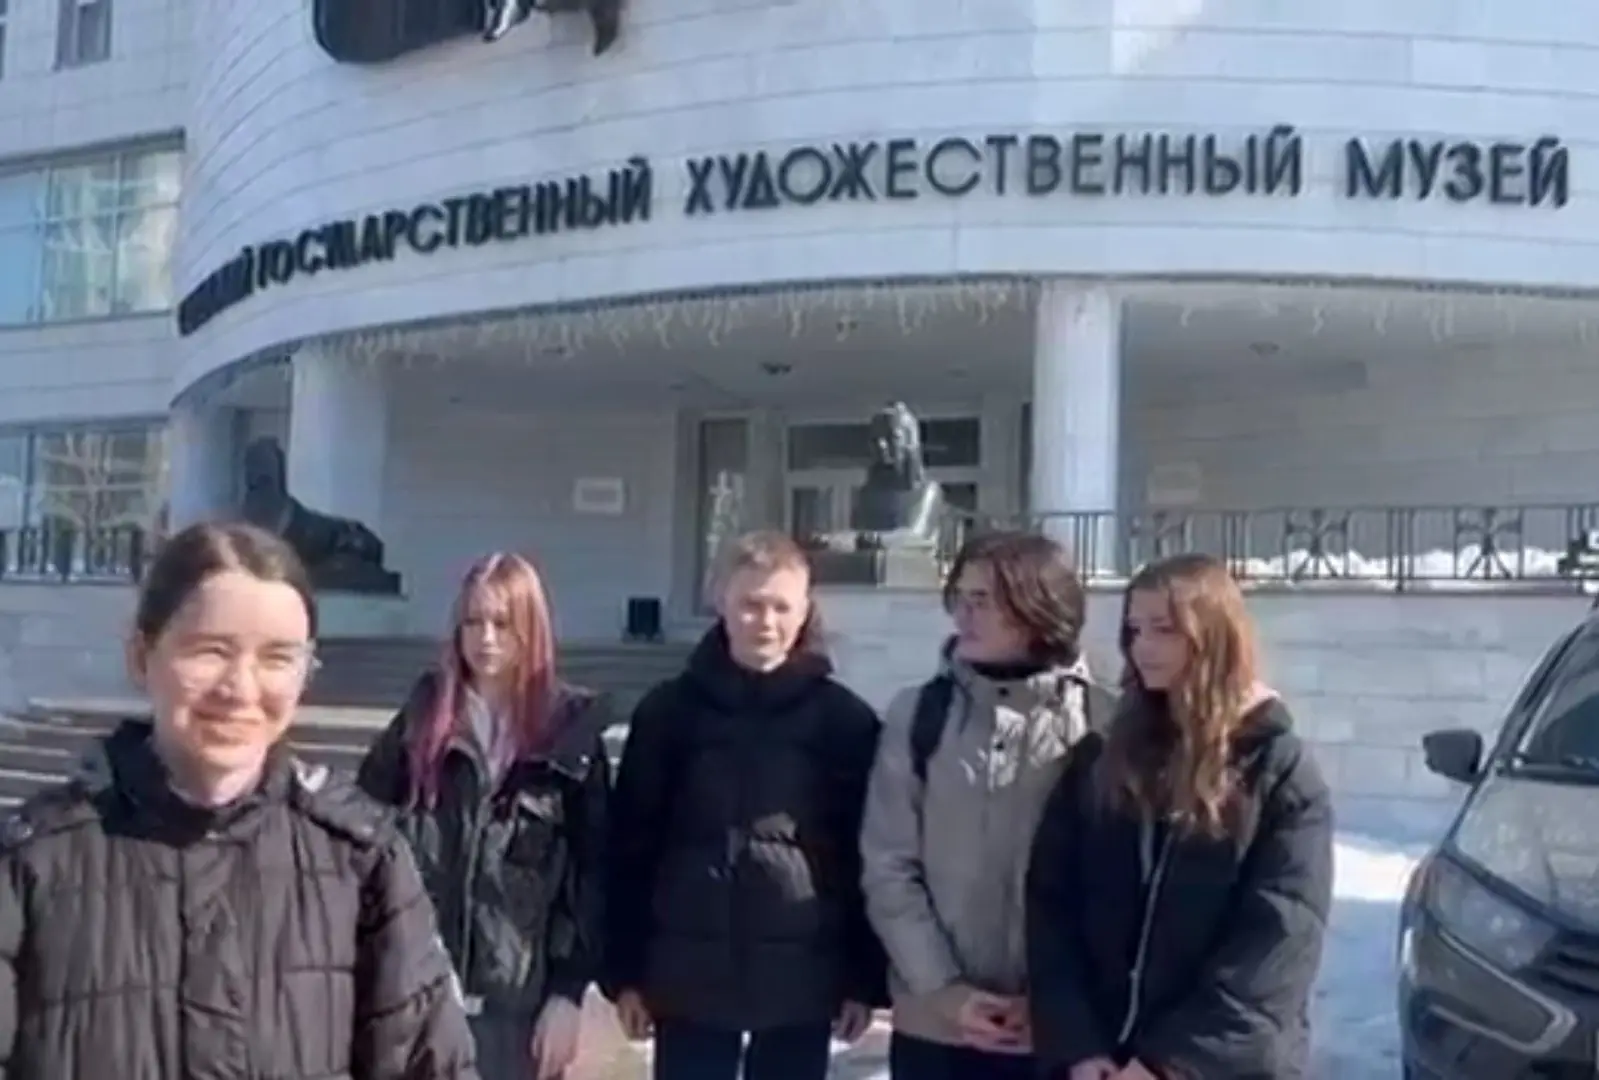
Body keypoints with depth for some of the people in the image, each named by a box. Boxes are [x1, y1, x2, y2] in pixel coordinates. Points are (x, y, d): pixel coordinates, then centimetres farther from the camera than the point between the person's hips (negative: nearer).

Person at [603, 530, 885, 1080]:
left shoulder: (845, 719, -2)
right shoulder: (668, 711, -1)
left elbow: (868, 858, 0)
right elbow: (631, 846, 1)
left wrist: (864, 978, -1)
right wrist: (626, 970, -1)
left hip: (801, 978, 0)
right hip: (690, 975, 0)